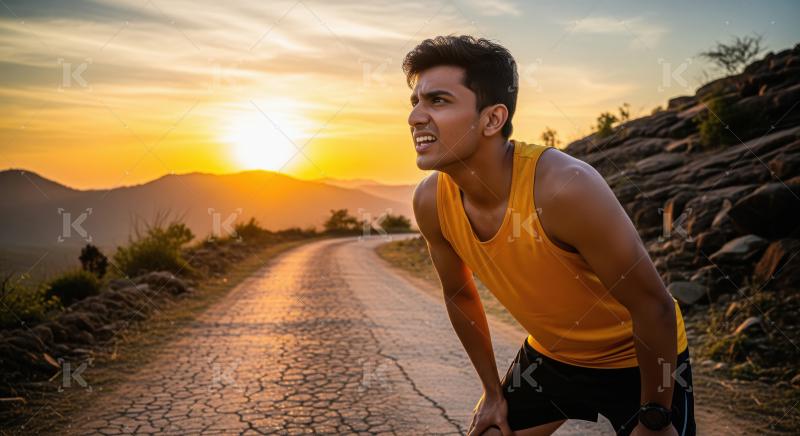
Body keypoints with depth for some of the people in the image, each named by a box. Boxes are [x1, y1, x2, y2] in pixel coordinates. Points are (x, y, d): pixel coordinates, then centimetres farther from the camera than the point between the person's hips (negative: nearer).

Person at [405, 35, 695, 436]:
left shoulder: (565, 187, -36)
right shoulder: (430, 201, -18)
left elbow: (653, 305, -25)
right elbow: (459, 294, 0)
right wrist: (493, 391, 7)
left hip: (640, 359, -4)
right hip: (549, 355, 5)